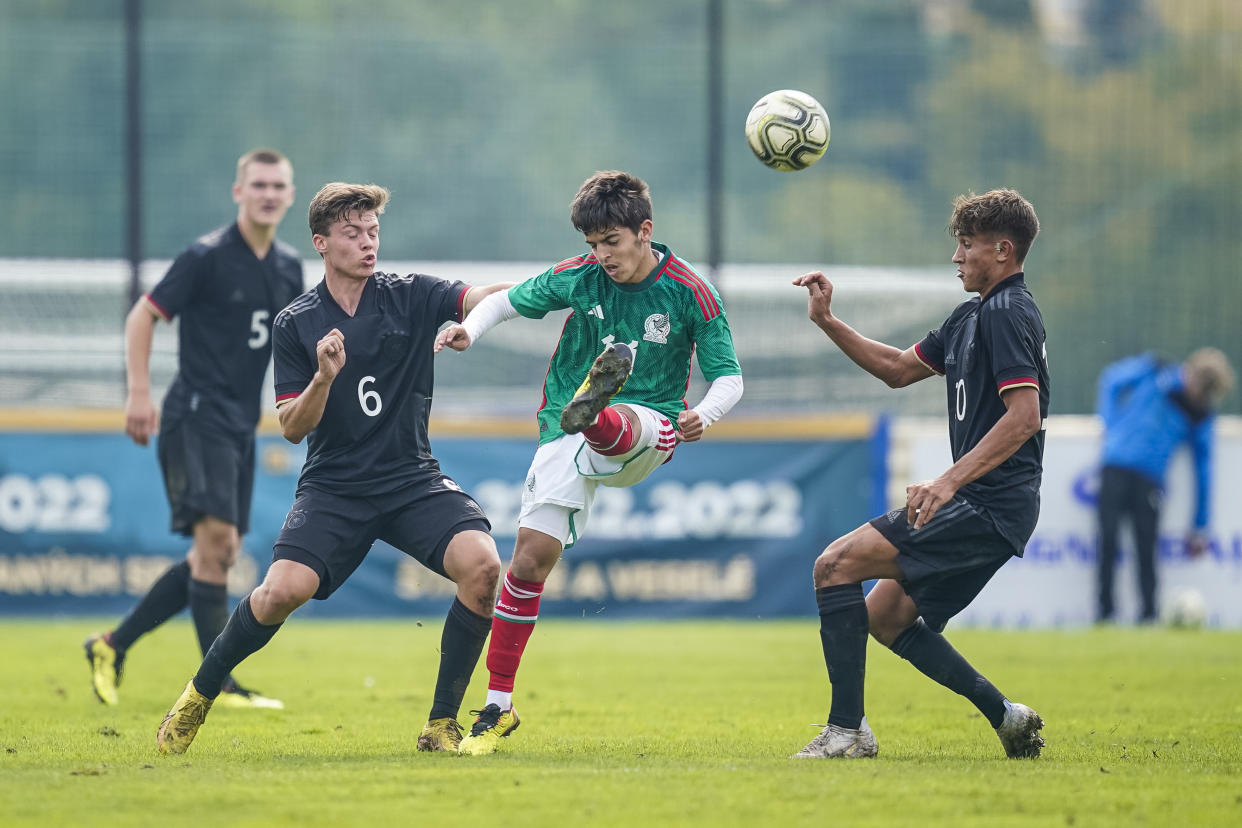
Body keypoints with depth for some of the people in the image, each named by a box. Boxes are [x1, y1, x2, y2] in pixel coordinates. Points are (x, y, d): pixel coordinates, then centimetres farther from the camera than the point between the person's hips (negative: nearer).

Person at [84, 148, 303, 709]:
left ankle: (113, 645, 19)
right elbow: (142, 316, -6)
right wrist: (139, 393, -14)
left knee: (218, 556, 7)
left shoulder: (289, 267, 11)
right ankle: (219, 684, -13)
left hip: (240, 426, 8)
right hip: (196, 415, -8)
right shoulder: (208, 257, -9)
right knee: (216, 539, -17)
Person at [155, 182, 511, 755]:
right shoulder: (296, 324, 1)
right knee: (283, 589, -23)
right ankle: (199, 696, 4)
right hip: (333, 487, -1)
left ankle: (442, 723, -12)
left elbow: (486, 298, -12)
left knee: (481, 563, -24)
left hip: (412, 480, 1)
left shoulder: (410, 297, 3)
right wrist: (324, 377, -20)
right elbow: (292, 428, -1)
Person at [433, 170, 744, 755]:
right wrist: (469, 330, -9)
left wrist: (703, 416, -24)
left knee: (617, 426, -40)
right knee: (531, 557, -8)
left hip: (648, 428, -2)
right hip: (566, 440, 2)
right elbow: (506, 300, 14)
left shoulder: (690, 293, -6)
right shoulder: (579, 277, 0)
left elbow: (728, 377, -2)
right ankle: (498, 707, 3)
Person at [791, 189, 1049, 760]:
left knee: (837, 563, -15)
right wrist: (828, 322, 18)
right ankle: (1005, 717, 14)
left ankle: (847, 729, -16)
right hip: (981, 506, 10)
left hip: (988, 508, -10)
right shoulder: (974, 315, 19)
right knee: (885, 617, 14)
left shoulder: (1007, 313, -12)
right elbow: (899, 368, 28)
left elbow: (1024, 415, -23)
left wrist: (949, 482, -29)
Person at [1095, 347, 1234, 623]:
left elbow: (1203, 469, 10)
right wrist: (1111, 423, 4)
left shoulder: (1200, 416, 5)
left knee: (1146, 547, -9)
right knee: (1108, 540, -8)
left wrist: (1200, 527, 11)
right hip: (1116, 466, -1)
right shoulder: (1151, 371, 2)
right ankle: (1104, 609, -2)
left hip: (1149, 478, 1)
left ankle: (1149, 614, -3)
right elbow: (1111, 380, 16)